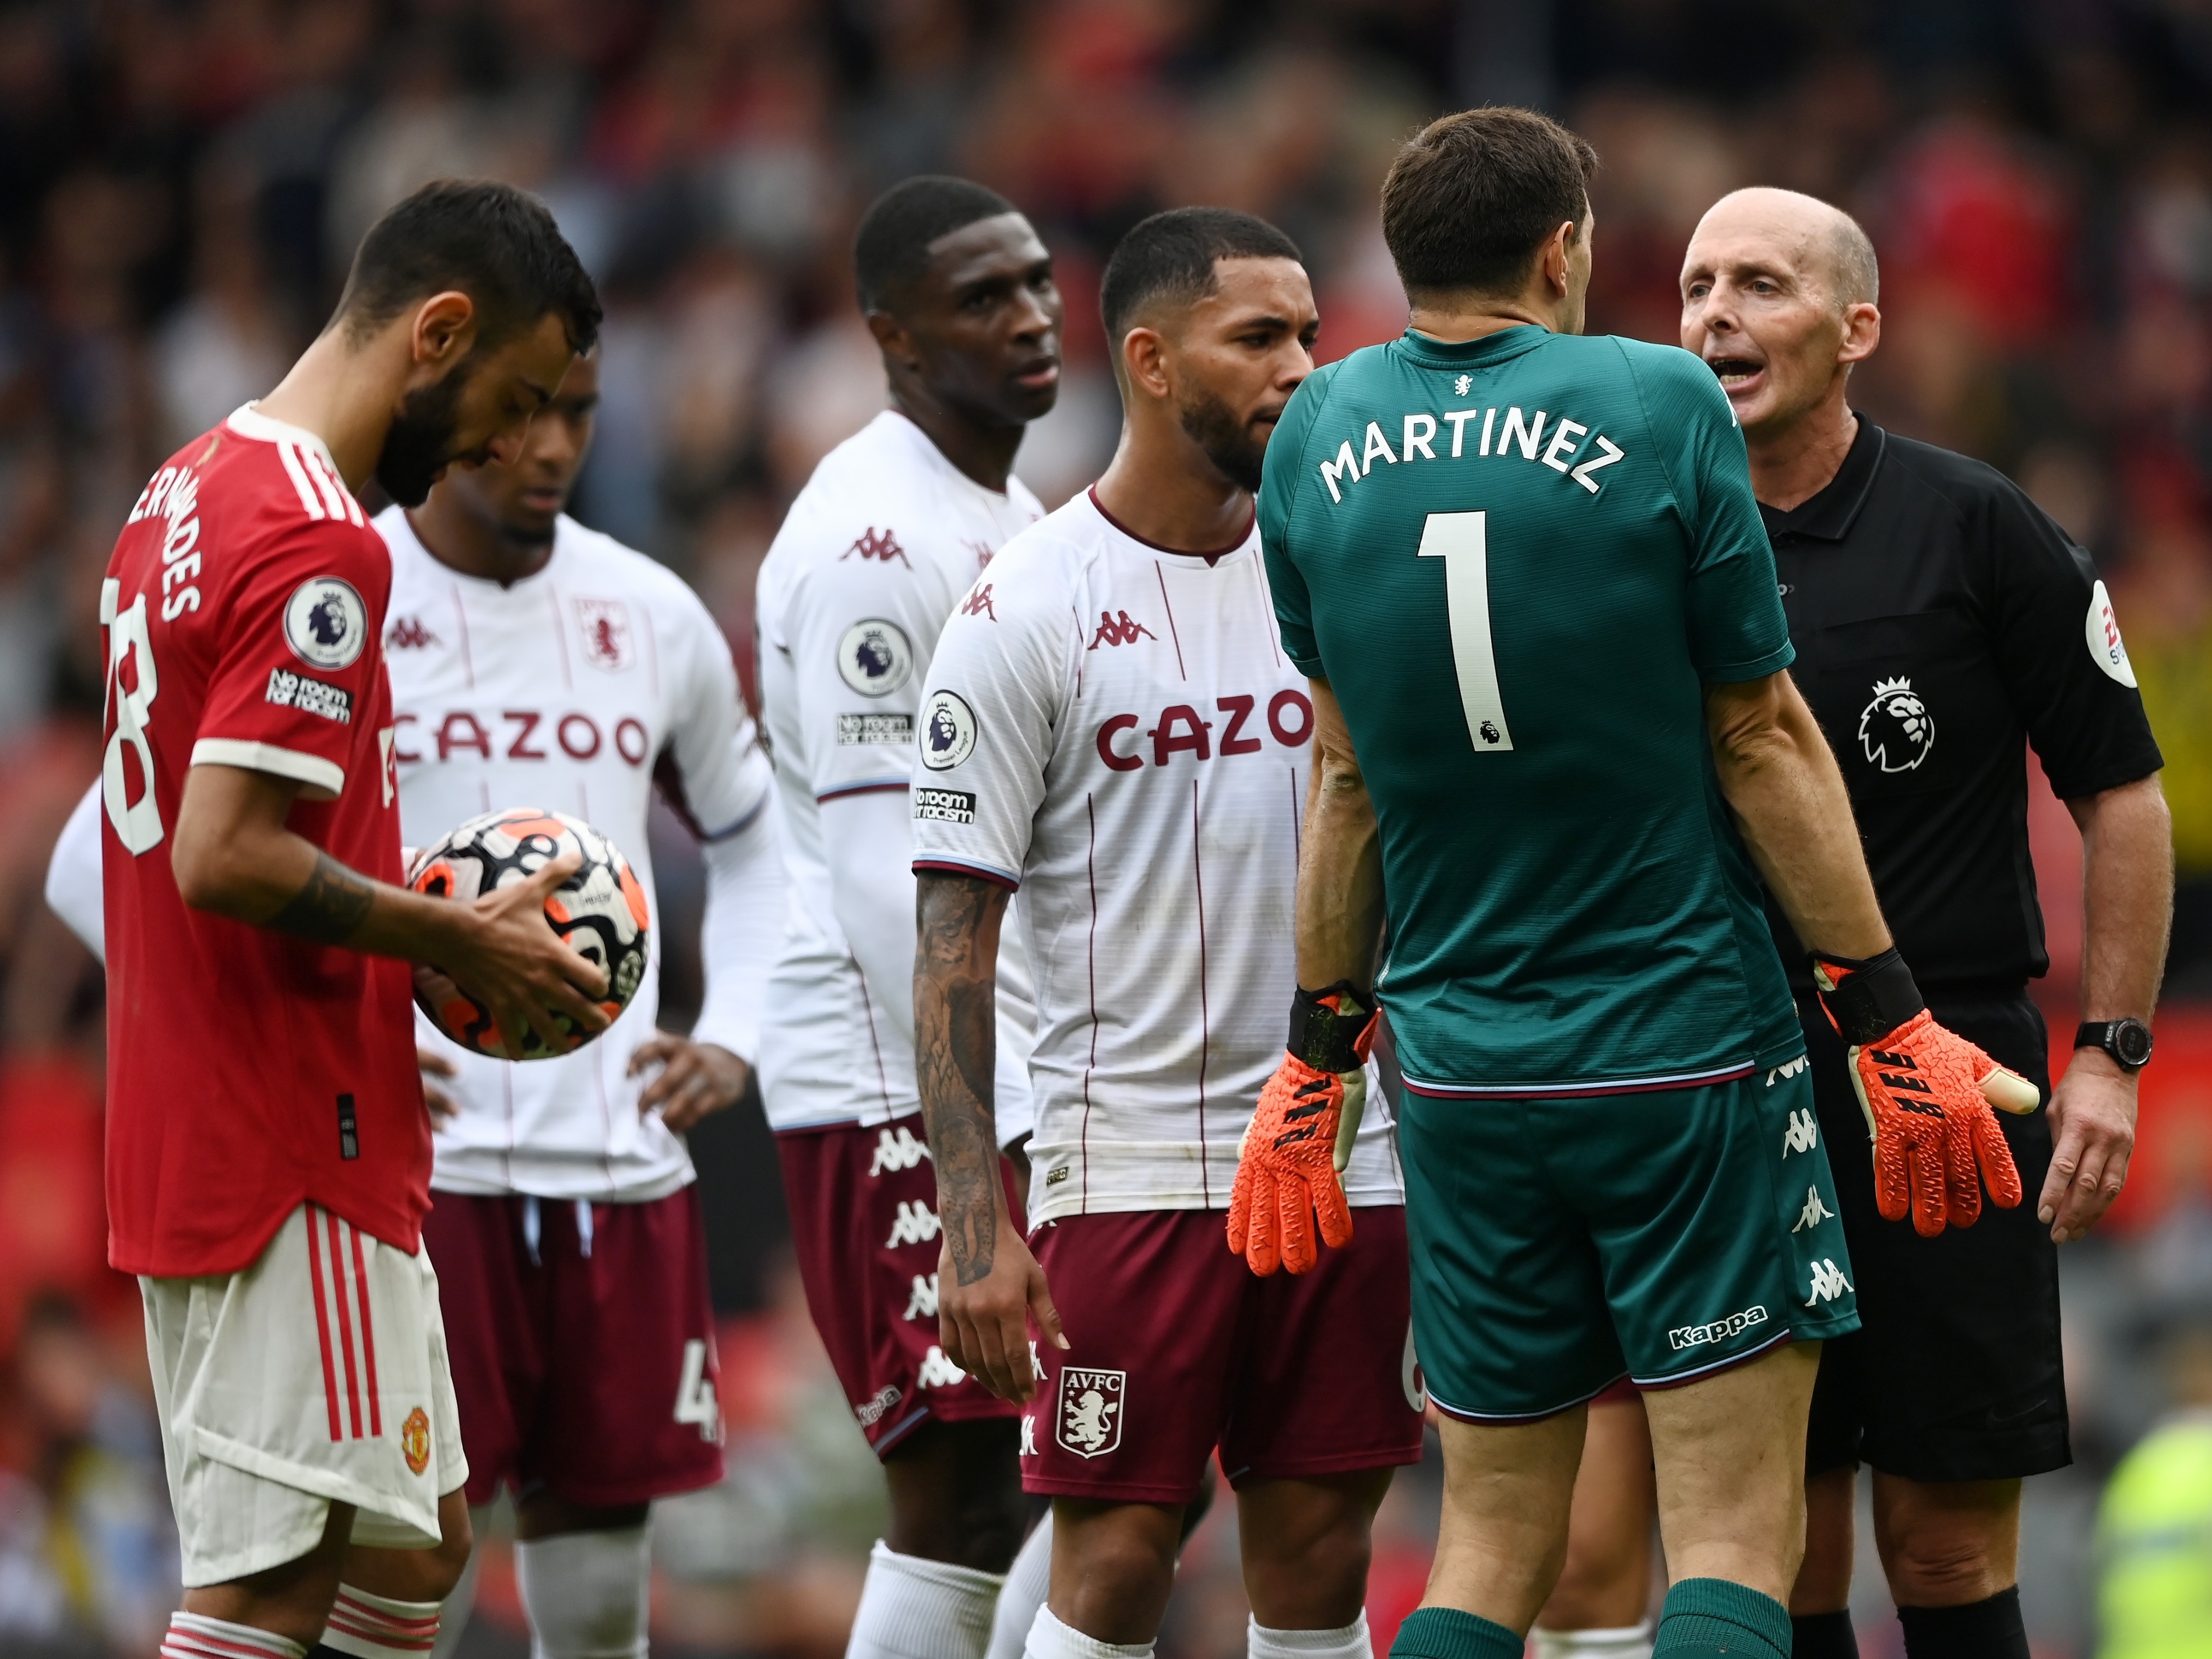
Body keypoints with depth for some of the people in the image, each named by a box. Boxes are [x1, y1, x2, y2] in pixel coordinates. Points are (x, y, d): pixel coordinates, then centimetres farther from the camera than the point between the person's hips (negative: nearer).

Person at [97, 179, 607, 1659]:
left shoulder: (190, 495, 15)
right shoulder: (318, 547, -18)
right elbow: (226, 857, -25)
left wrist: (414, 926, 14)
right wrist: (460, 941, -13)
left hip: (195, 1134, 10)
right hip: (297, 1153, -10)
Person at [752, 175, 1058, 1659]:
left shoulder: (1017, 520, 17)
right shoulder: (872, 539, -14)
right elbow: (884, 871, -20)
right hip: (901, 1086, -9)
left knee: (1020, 1478, 8)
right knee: (959, 1483, -10)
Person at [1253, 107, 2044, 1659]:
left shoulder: (1321, 435, 3)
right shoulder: (1660, 403, -8)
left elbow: (1348, 774, 9)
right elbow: (1761, 739, -6)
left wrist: (1317, 1052, 18)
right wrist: (1891, 1019, 1)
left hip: (1462, 1076, 4)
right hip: (1688, 1055, -4)